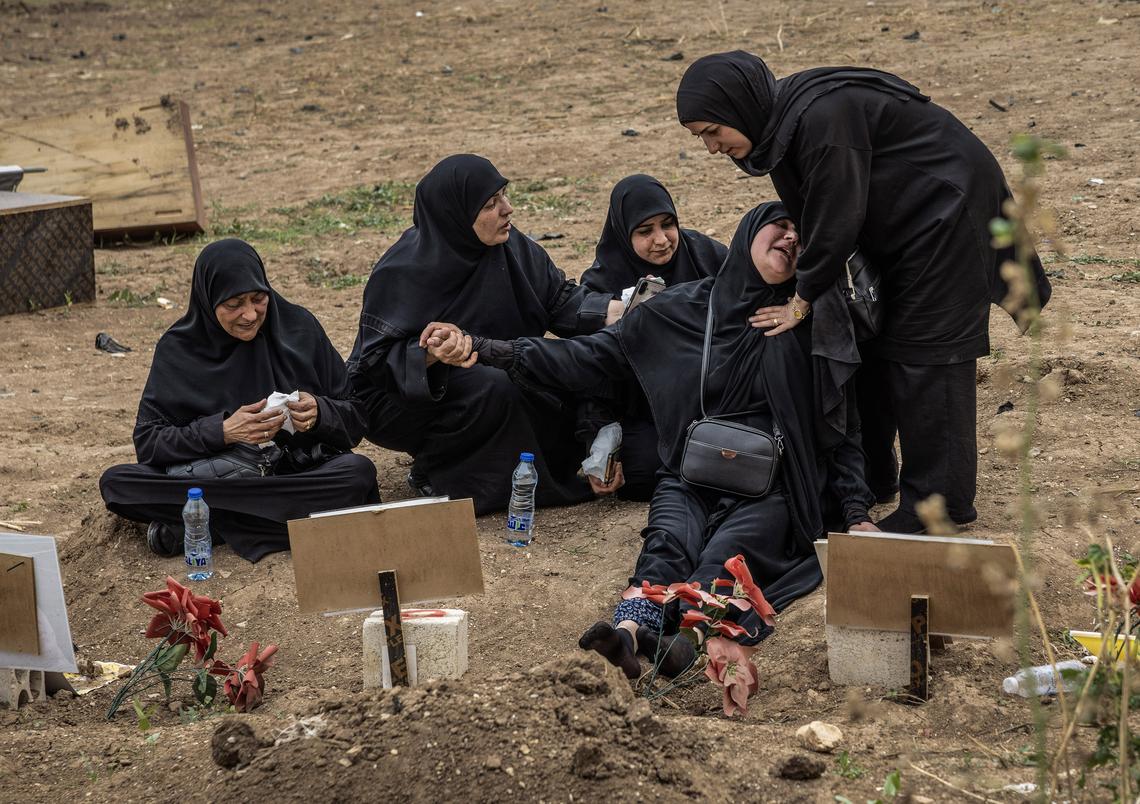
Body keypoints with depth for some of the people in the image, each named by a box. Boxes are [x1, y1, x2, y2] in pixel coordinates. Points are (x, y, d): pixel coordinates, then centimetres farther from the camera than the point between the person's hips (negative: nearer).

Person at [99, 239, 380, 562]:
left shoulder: (298, 327, -1)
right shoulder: (178, 349, -2)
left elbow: (355, 418, 4)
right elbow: (147, 442, -7)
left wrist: (319, 413, -19)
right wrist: (222, 432, -20)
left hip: (299, 471, 1)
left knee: (359, 471, -32)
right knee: (115, 483, -23)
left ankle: (194, 521, -24)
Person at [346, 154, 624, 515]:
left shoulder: (510, 246, -6)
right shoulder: (403, 272, -24)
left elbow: (560, 300, -3)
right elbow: (378, 359, -22)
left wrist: (621, 308, -19)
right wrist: (430, 354, -42)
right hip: (401, 397, -6)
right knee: (494, 390, -33)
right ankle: (432, 469, -12)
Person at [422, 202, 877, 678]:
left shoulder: (809, 327, 10)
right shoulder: (678, 311, 10)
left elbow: (841, 430, 14)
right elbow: (585, 358, 11)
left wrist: (856, 513, -1)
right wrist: (483, 350, 2)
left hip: (768, 490, -1)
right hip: (689, 481, 1)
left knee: (726, 551, -33)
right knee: (669, 543, -32)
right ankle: (629, 630, -61)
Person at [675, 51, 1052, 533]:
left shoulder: (822, 117, -31)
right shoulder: (780, 119, -2)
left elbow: (837, 218, -28)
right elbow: (810, 215, 8)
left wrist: (804, 299, -18)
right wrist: (806, 289, 7)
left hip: (944, 211, -10)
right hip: (902, 222, 10)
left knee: (924, 351, -9)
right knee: (869, 348, 13)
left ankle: (938, 500, -3)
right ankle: (872, 479, 24)